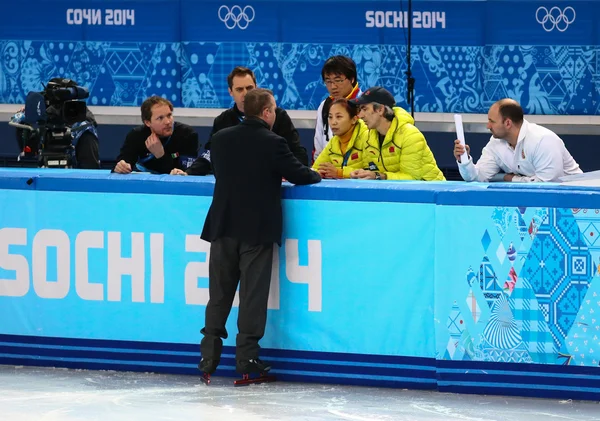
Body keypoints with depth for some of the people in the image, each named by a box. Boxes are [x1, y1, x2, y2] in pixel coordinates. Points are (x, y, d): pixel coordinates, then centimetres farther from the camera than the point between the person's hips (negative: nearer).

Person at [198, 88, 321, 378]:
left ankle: (209, 354, 10)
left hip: (223, 225, 4)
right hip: (257, 230, -4)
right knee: (253, 294, 2)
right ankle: (247, 356, 2)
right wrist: (316, 175, 15)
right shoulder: (273, 143, -12)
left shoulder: (221, 138, 2)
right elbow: (299, 175, -7)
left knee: (219, 293, 10)